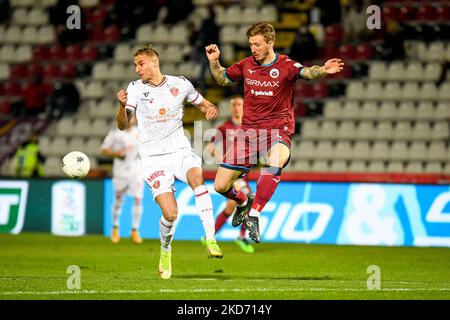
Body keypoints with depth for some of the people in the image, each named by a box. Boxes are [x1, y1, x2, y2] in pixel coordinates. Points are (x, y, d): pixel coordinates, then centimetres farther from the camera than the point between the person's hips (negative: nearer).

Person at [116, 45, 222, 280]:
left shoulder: (180, 84, 4)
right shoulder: (136, 88, -1)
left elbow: (201, 103, 20)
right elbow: (122, 126, -9)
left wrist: (211, 109, -3)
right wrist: (122, 106, -30)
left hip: (180, 150, 1)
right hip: (153, 157, -1)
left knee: (196, 176, -33)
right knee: (170, 213, -15)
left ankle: (211, 240, -32)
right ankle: (165, 251, 17)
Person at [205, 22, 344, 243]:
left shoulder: (286, 66, -7)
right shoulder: (246, 65, 7)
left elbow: (306, 73, -27)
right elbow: (222, 79, 24)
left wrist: (323, 70, -49)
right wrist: (214, 61, 6)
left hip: (277, 132, -4)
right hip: (248, 131, 5)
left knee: (274, 163, -39)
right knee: (221, 185, 1)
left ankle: (253, 215, -27)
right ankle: (243, 202, 37)